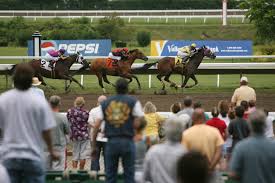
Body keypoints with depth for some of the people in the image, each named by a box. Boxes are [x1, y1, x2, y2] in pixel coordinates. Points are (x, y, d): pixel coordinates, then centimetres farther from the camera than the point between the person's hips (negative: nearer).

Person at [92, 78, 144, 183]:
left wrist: (93, 146, 8)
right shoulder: (133, 102, 2)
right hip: (127, 142, -2)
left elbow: (96, 126, 5)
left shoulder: (105, 103, 10)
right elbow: (137, 123, -8)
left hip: (111, 142, 2)